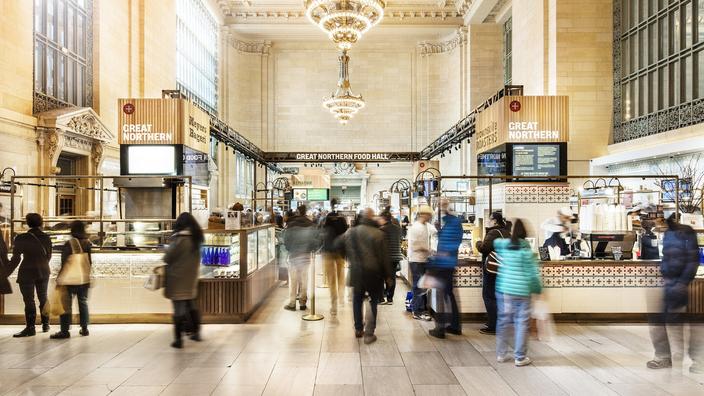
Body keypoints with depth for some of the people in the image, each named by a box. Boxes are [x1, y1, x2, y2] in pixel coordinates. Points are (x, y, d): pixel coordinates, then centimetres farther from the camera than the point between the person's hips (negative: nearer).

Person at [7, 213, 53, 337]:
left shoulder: (21, 238, -11)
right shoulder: (46, 238, 1)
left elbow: (16, 258, -14)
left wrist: (6, 273, -8)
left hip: (27, 273, -4)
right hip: (43, 272, 4)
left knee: (29, 301, 0)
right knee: (43, 298, 15)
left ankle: (30, 328, 0)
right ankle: (45, 325, 20)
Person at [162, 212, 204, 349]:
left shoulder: (180, 238, -18)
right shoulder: (196, 238, 4)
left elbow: (168, 257, -13)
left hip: (178, 277, -7)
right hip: (191, 277, 7)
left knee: (179, 308, -1)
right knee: (191, 305, 20)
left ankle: (178, 339, 5)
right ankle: (196, 332, 27)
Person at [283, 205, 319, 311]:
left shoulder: (291, 224, -9)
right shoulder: (311, 224, -4)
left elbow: (286, 239, -6)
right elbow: (315, 238, -3)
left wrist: (288, 248, 11)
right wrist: (312, 249, 12)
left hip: (293, 254, -2)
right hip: (306, 254, 2)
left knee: (293, 280, 6)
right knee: (304, 279, 9)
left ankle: (292, 303, 7)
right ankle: (302, 303, 12)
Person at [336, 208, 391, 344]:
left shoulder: (350, 232, 0)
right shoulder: (378, 234, -13)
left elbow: (338, 244, 15)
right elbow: (383, 257, -10)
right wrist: (387, 275, -1)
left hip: (356, 272, 3)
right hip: (374, 273, -3)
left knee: (357, 300, 20)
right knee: (373, 301, 9)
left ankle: (358, 329, 28)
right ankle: (369, 333, 5)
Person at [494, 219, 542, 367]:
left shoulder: (502, 246, 1)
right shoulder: (527, 251, -9)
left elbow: (495, 241, 26)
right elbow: (534, 274, -8)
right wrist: (538, 289, 5)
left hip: (503, 290, 4)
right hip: (521, 292, -4)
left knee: (503, 321, 13)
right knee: (521, 324, 5)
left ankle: (501, 354, 21)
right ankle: (520, 357, 10)